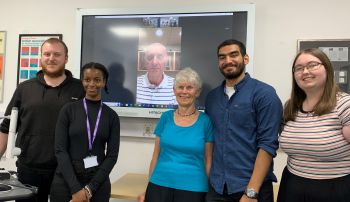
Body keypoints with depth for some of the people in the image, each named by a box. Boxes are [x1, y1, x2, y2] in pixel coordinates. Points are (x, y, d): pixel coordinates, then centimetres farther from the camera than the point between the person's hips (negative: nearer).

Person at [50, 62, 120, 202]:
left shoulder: (111, 116, 0)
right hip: (65, 180, -1)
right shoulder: (68, 110, -2)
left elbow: (112, 155, -3)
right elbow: (60, 150, -7)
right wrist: (75, 188, -14)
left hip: (98, 182, 1)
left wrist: (89, 188, -10)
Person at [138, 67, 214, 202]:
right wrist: (148, 189, 7)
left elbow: (208, 161, 0)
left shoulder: (205, 121, -5)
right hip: (159, 185, 2)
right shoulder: (166, 117, 2)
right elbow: (156, 155, 7)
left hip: (192, 188, -1)